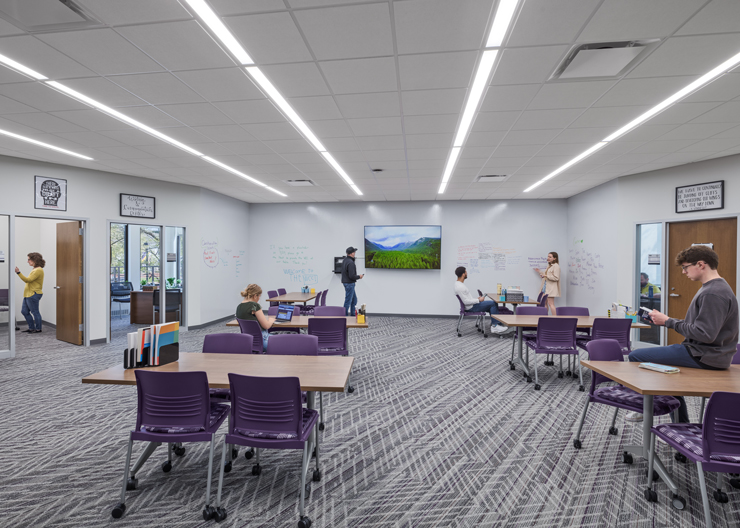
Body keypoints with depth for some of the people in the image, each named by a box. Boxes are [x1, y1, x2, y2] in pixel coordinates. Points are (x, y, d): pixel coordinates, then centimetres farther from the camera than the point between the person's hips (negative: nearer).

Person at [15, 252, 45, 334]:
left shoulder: (38, 270, -15)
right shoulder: (35, 269, 17)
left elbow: (28, 280, -22)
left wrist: (18, 272, -27)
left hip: (33, 295, -11)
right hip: (28, 294, 11)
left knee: (35, 312, -3)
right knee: (24, 311, 15)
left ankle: (38, 329, 6)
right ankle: (31, 328, 23)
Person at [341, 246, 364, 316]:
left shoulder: (345, 260, 8)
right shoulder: (350, 262, -23)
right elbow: (352, 276, -25)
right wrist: (359, 276, -8)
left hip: (346, 282, 10)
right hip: (349, 283, -10)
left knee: (354, 300, 18)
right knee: (348, 301, -1)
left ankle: (353, 315, 25)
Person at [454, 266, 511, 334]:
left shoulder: (459, 283, 8)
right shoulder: (459, 287, -25)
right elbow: (466, 302, -26)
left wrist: (476, 298, 9)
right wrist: (478, 300, -16)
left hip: (472, 305, 10)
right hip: (471, 307, -10)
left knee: (492, 304, 12)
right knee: (493, 304, -8)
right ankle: (495, 326, -1)